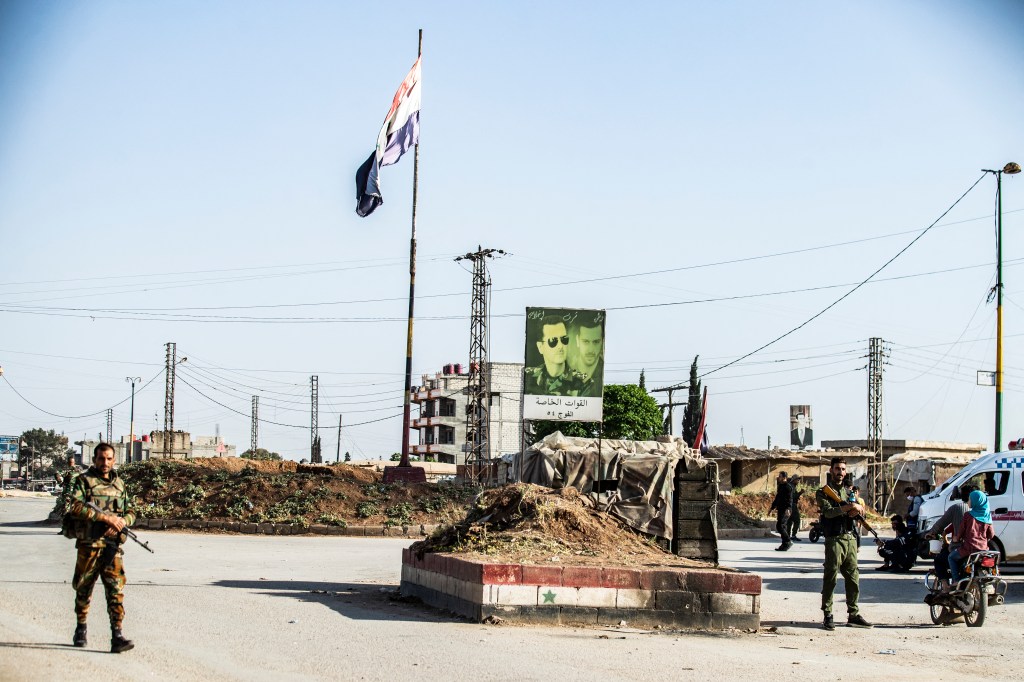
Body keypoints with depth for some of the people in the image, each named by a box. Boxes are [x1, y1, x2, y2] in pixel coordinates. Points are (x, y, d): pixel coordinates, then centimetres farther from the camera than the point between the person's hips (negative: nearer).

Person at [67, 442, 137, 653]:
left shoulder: (119, 483, 14)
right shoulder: (84, 481, 0)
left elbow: (130, 512, 17)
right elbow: (76, 508, -14)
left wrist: (122, 521, -7)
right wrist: (105, 517, -19)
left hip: (113, 545, 2)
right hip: (89, 544, -2)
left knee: (116, 589, -8)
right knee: (83, 588, 10)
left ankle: (117, 637, -13)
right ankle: (81, 630, 30)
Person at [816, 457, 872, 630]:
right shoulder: (823, 492, 0)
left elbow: (860, 510, 14)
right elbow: (828, 512, -15)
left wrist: (857, 510, -9)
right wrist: (849, 507, -20)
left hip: (850, 539, 6)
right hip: (834, 539, -6)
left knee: (853, 578, 7)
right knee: (830, 578, -5)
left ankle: (853, 614, 14)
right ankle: (828, 616, -2)